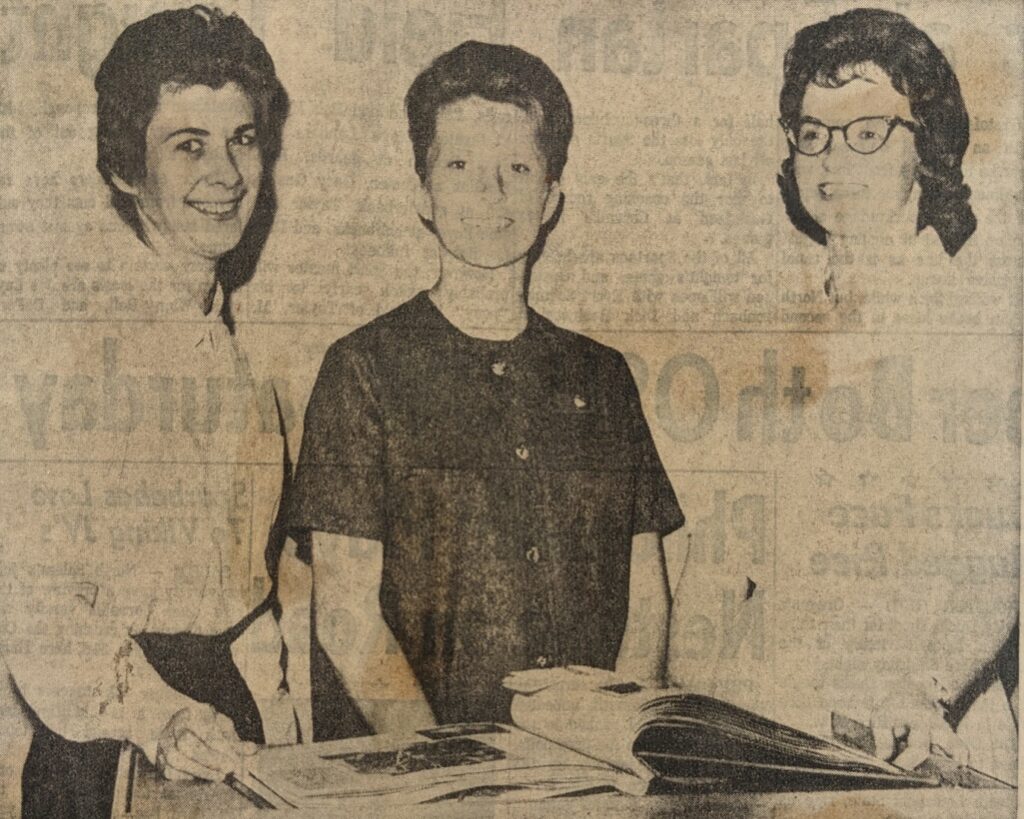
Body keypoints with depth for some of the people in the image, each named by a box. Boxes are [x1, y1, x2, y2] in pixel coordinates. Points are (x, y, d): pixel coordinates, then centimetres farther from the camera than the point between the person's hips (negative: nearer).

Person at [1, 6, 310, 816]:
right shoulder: (72, 330, -14)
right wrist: (152, 713, -27)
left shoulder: (253, 336, 6)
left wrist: (301, 721, 6)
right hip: (108, 741, -5)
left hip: (256, 718, 5)